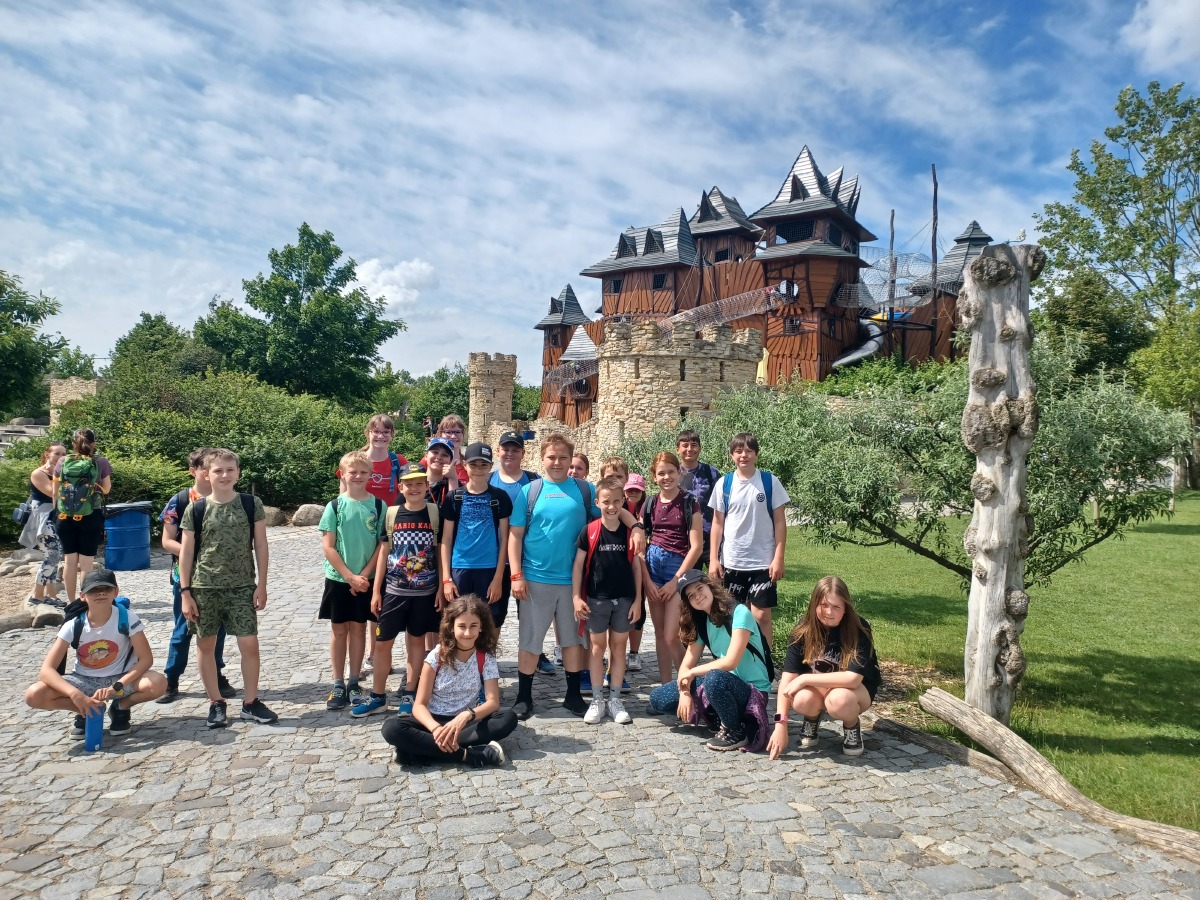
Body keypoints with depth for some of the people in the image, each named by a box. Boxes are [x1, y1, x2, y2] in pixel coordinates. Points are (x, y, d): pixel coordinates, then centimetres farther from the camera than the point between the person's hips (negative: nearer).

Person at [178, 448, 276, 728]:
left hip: (242, 587, 0)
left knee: (250, 644, -2)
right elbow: (186, 552, 1)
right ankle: (216, 703, 23)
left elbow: (261, 546, 1)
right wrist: (185, 592, -2)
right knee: (206, 645, 8)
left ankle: (251, 702, 14)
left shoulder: (251, 504, -1)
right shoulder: (196, 509, -2)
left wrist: (261, 585, -2)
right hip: (204, 588, 1)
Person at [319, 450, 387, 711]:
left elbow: (383, 544, -3)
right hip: (338, 579, 0)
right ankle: (338, 685, 16)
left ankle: (354, 683, 18)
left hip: (366, 579, 0)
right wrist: (350, 576, -12)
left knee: (358, 628, 9)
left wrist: (364, 574, -11)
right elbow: (328, 546, -6)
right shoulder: (334, 506, -4)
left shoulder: (378, 506, -3)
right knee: (339, 629, 7)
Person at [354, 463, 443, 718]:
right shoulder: (391, 513, 0)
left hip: (425, 591, -1)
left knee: (416, 640, 10)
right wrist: (376, 590, 1)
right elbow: (384, 553, 3)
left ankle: (409, 694, 21)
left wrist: (441, 588, -4)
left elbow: (441, 552, 0)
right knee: (382, 642, 4)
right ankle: (377, 696, 18)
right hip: (393, 590, 1)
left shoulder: (436, 513, -4)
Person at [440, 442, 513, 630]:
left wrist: (498, 577, -5)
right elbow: (446, 540, 4)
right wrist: (446, 578, -3)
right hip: (460, 571, 1)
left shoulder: (500, 497, 2)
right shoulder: (454, 498, 4)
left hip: (490, 571, -1)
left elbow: (504, 539, 1)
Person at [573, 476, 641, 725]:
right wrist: (576, 596, -7)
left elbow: (636, 566, 3)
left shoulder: (630, 532, -2)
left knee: (618, 647, 9)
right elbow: (578, 564, -2)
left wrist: (637, 599, 0)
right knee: (598, 648, 7)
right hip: (596, 599, -1)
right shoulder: (589, 531, -6)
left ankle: (615, 700, 19)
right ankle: (597, 700, 16)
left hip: (624, 599, 1)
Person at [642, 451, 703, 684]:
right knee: (659, 633, 9)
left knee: (671, 637, -9)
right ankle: (666, 687, 19)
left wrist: (675, 580, -10)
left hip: (679, 570, -4)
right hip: (653, 569, 4)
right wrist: (647, 581, -3)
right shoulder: (650, 505, 7)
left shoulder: (689, 504, -4)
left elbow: (696, 546, -8)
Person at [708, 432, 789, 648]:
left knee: (761, 616, -1)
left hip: (763, 561, -2)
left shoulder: (770, 482, -2)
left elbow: (780, 522, -1)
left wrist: (778, 558, -7)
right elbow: (717, 523, 5)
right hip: (731, 562, 2)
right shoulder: (724, 484, 2)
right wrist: (713, 559, 0)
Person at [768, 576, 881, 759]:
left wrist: (805, 679, -30)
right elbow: (788, 676, -20)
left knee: (839, 700, -37)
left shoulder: (859, 629, -24)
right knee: (802, 700, -33)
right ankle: (812, 719, 5)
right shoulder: (803, 630, -18)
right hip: (817, 687, 2)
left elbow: (853, 678, -32)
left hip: (857, 688, -2)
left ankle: (852, 725, -1)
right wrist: (781, 724, -27)